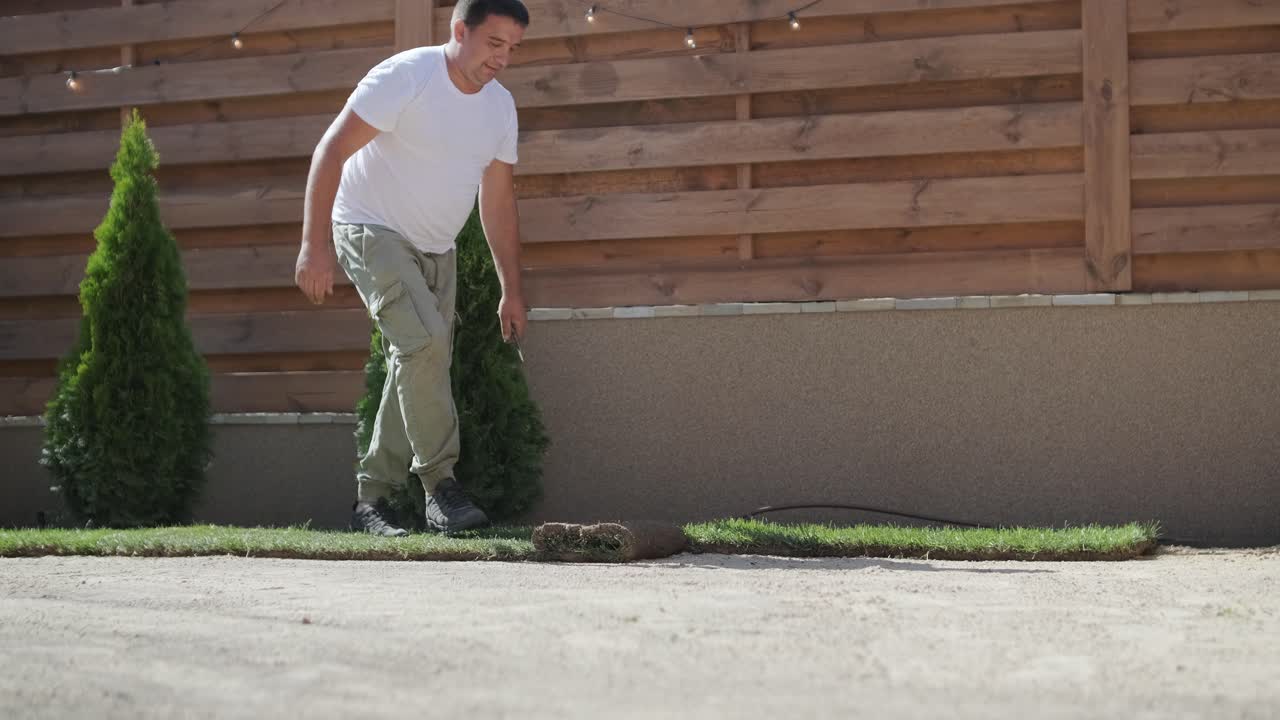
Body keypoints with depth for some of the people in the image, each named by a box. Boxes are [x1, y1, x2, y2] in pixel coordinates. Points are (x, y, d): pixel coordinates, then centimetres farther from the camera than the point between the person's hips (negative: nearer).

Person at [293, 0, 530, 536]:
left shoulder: (500, 106, 2)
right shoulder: (405, 77, -19)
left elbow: (499, 204, 10)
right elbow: (331, 151, -21)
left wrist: (512, 290, 8)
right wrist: (314, 245, -28)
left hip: (436, 250, 7)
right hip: (371, 232, -7)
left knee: (418, 367, 3)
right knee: (424, 339, -25)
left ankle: (372, 500, 13)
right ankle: (440, 485, -18)